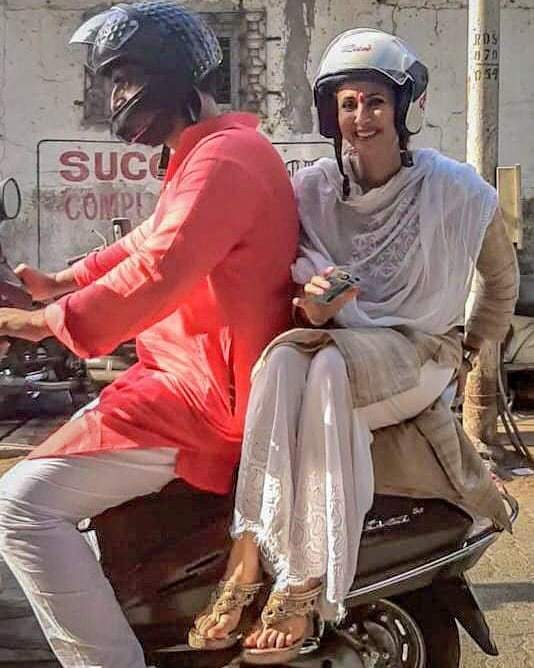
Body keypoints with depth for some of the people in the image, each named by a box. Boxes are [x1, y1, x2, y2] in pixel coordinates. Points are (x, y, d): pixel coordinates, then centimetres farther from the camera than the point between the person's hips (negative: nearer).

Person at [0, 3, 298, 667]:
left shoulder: (224, 158, -16)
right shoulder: (211, 152, 19)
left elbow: (159, 272, -28)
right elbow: (147, 242, 26)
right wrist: (57, 282, 16)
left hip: (206, 394, -11)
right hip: (189, 373, 11)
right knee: (53, 465, 25)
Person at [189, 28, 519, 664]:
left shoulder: (458, 191, -2)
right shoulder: (312, 188, 3)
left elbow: (502, 278, 13)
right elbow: (300, 281, 0)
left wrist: (468, 350, 12)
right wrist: (311, 304, -22)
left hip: (418, 351, -2)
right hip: (337, 340, 3)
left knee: (326, 369, -37)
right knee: (282, 359, -35)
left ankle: (304, 586, -36)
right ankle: (248, 552, -37)